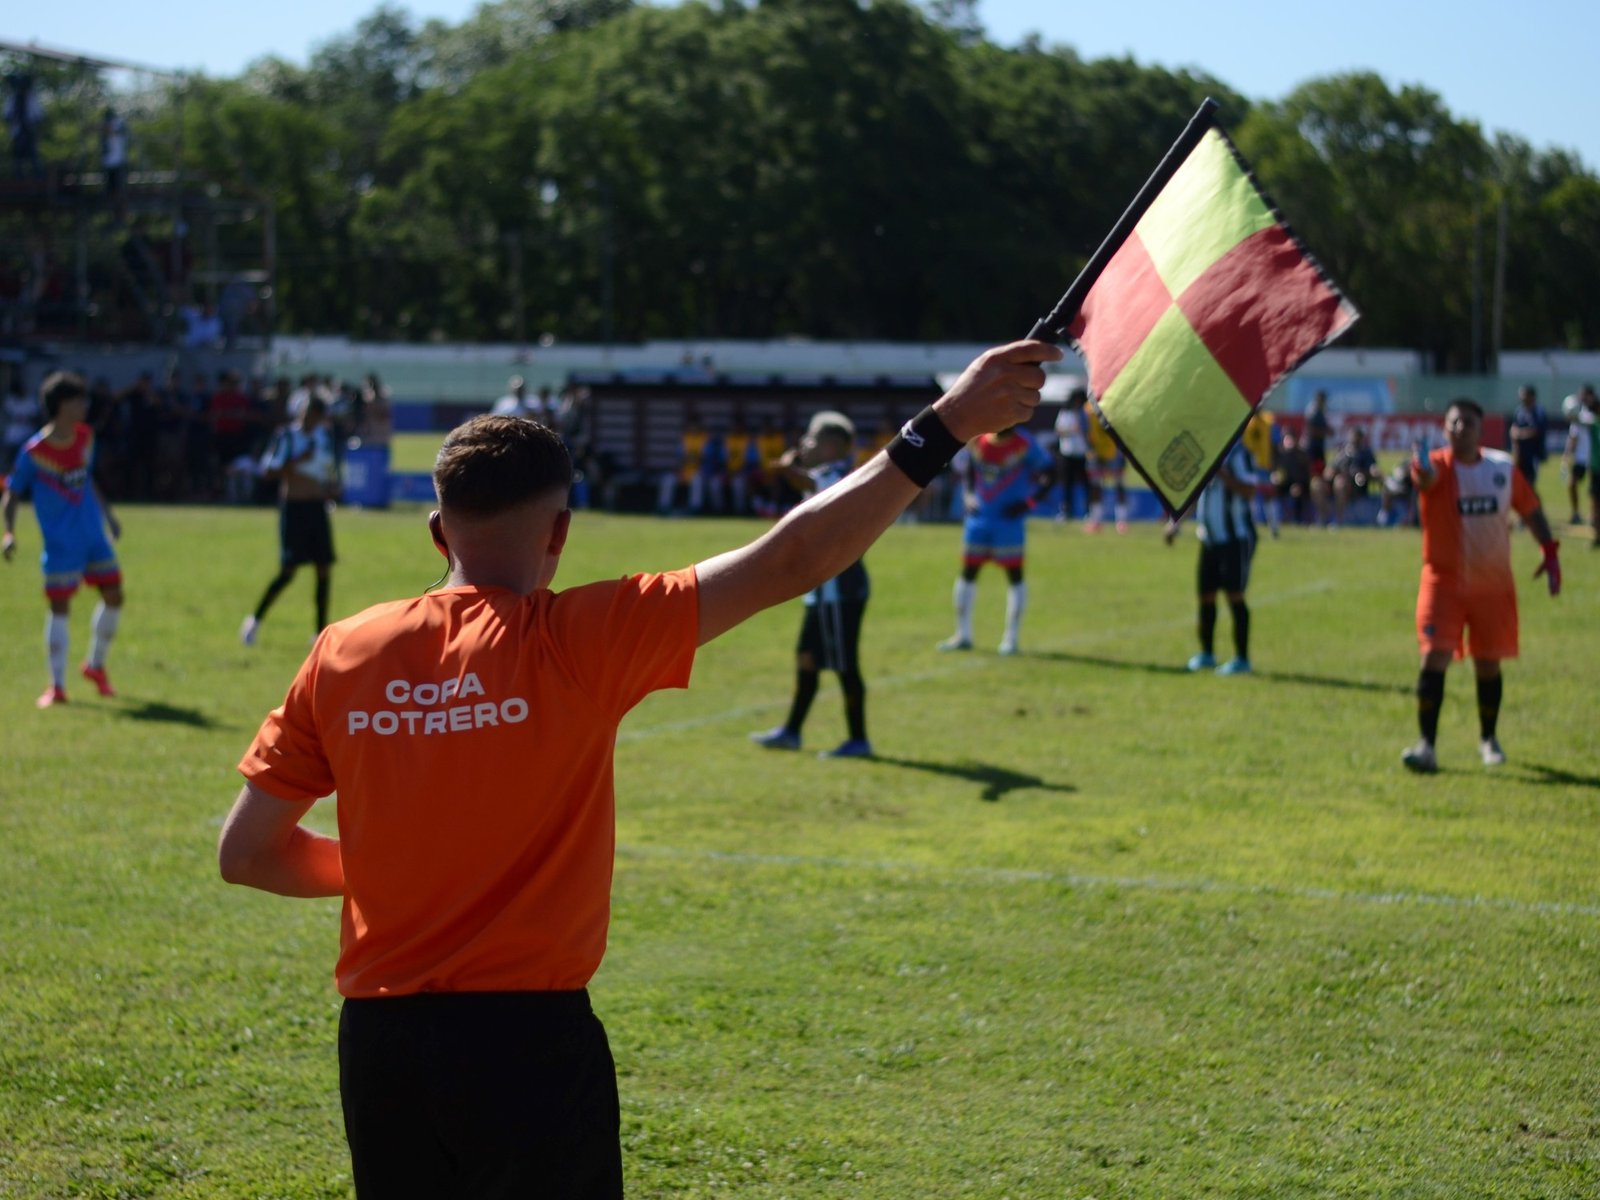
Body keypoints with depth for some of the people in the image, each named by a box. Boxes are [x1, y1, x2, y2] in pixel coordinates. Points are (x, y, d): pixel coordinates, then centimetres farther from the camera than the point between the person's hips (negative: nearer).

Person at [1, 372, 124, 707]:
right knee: (60, 607, -5)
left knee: (113, 596, 3)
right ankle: (57, 685, 4)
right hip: (60, 543, -6)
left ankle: (96, 665, 25)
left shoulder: (85, 437, 3)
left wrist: (107, 513, 22)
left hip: (93, 535, 6)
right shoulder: (35, 451, -14)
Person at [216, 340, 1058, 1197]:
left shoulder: (343, 654, 1)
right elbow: (789, 562, -13)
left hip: (377, 1039, 4)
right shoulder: (579, 642, -11)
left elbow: (245, 852, 6)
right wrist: (943, 429, -10)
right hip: (530, 1039, -4)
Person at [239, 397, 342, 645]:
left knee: (324, 569, 1)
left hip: (318, 507, 5)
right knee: (288, 571, -8)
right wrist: (297, 461, -21)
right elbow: (267, 471, -13)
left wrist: (333, 489, 4)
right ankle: (255, 619, 10)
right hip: (293, 507, -5)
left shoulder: (325, 437, 10)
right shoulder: (287, 437, -8)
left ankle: (321, 632, 8)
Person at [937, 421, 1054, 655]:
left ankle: (1011, 637, 8)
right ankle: (963, 635, 18)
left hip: (1010, 518, -4)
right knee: (968, 572, 7)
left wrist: (1028, 502, -13)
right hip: (980, 516, 4)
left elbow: (1049, 473, -5)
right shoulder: (977, 441, 0)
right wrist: (967, 496, 3)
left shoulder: (1024, 444, -11)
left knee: (1014, 574, 0)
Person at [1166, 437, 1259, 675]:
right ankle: (1206, 653, 25)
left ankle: (1242, 659, -2)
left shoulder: (1237, 454, -13)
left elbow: (1249, 492, -23)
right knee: (1205, 594, 11)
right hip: (1209, 538, 8)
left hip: (1236, 539, -8)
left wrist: (1222, 474, -31)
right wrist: (1176, 522, 17)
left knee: (1234, 595, -8)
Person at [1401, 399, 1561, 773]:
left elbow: (1531, 510, 14)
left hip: (1493, 584, 3)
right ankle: (1426, 745, -13)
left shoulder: (1503, 466, 2)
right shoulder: (1439, 465, -10)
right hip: (1444, 580, -3)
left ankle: (1488, 739, 32)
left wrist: (1550, 552, 6)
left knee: (1488, 665, 12)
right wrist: (1421, 470, -60)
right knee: (1434, 658, -15)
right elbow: (1428, 475, -36)